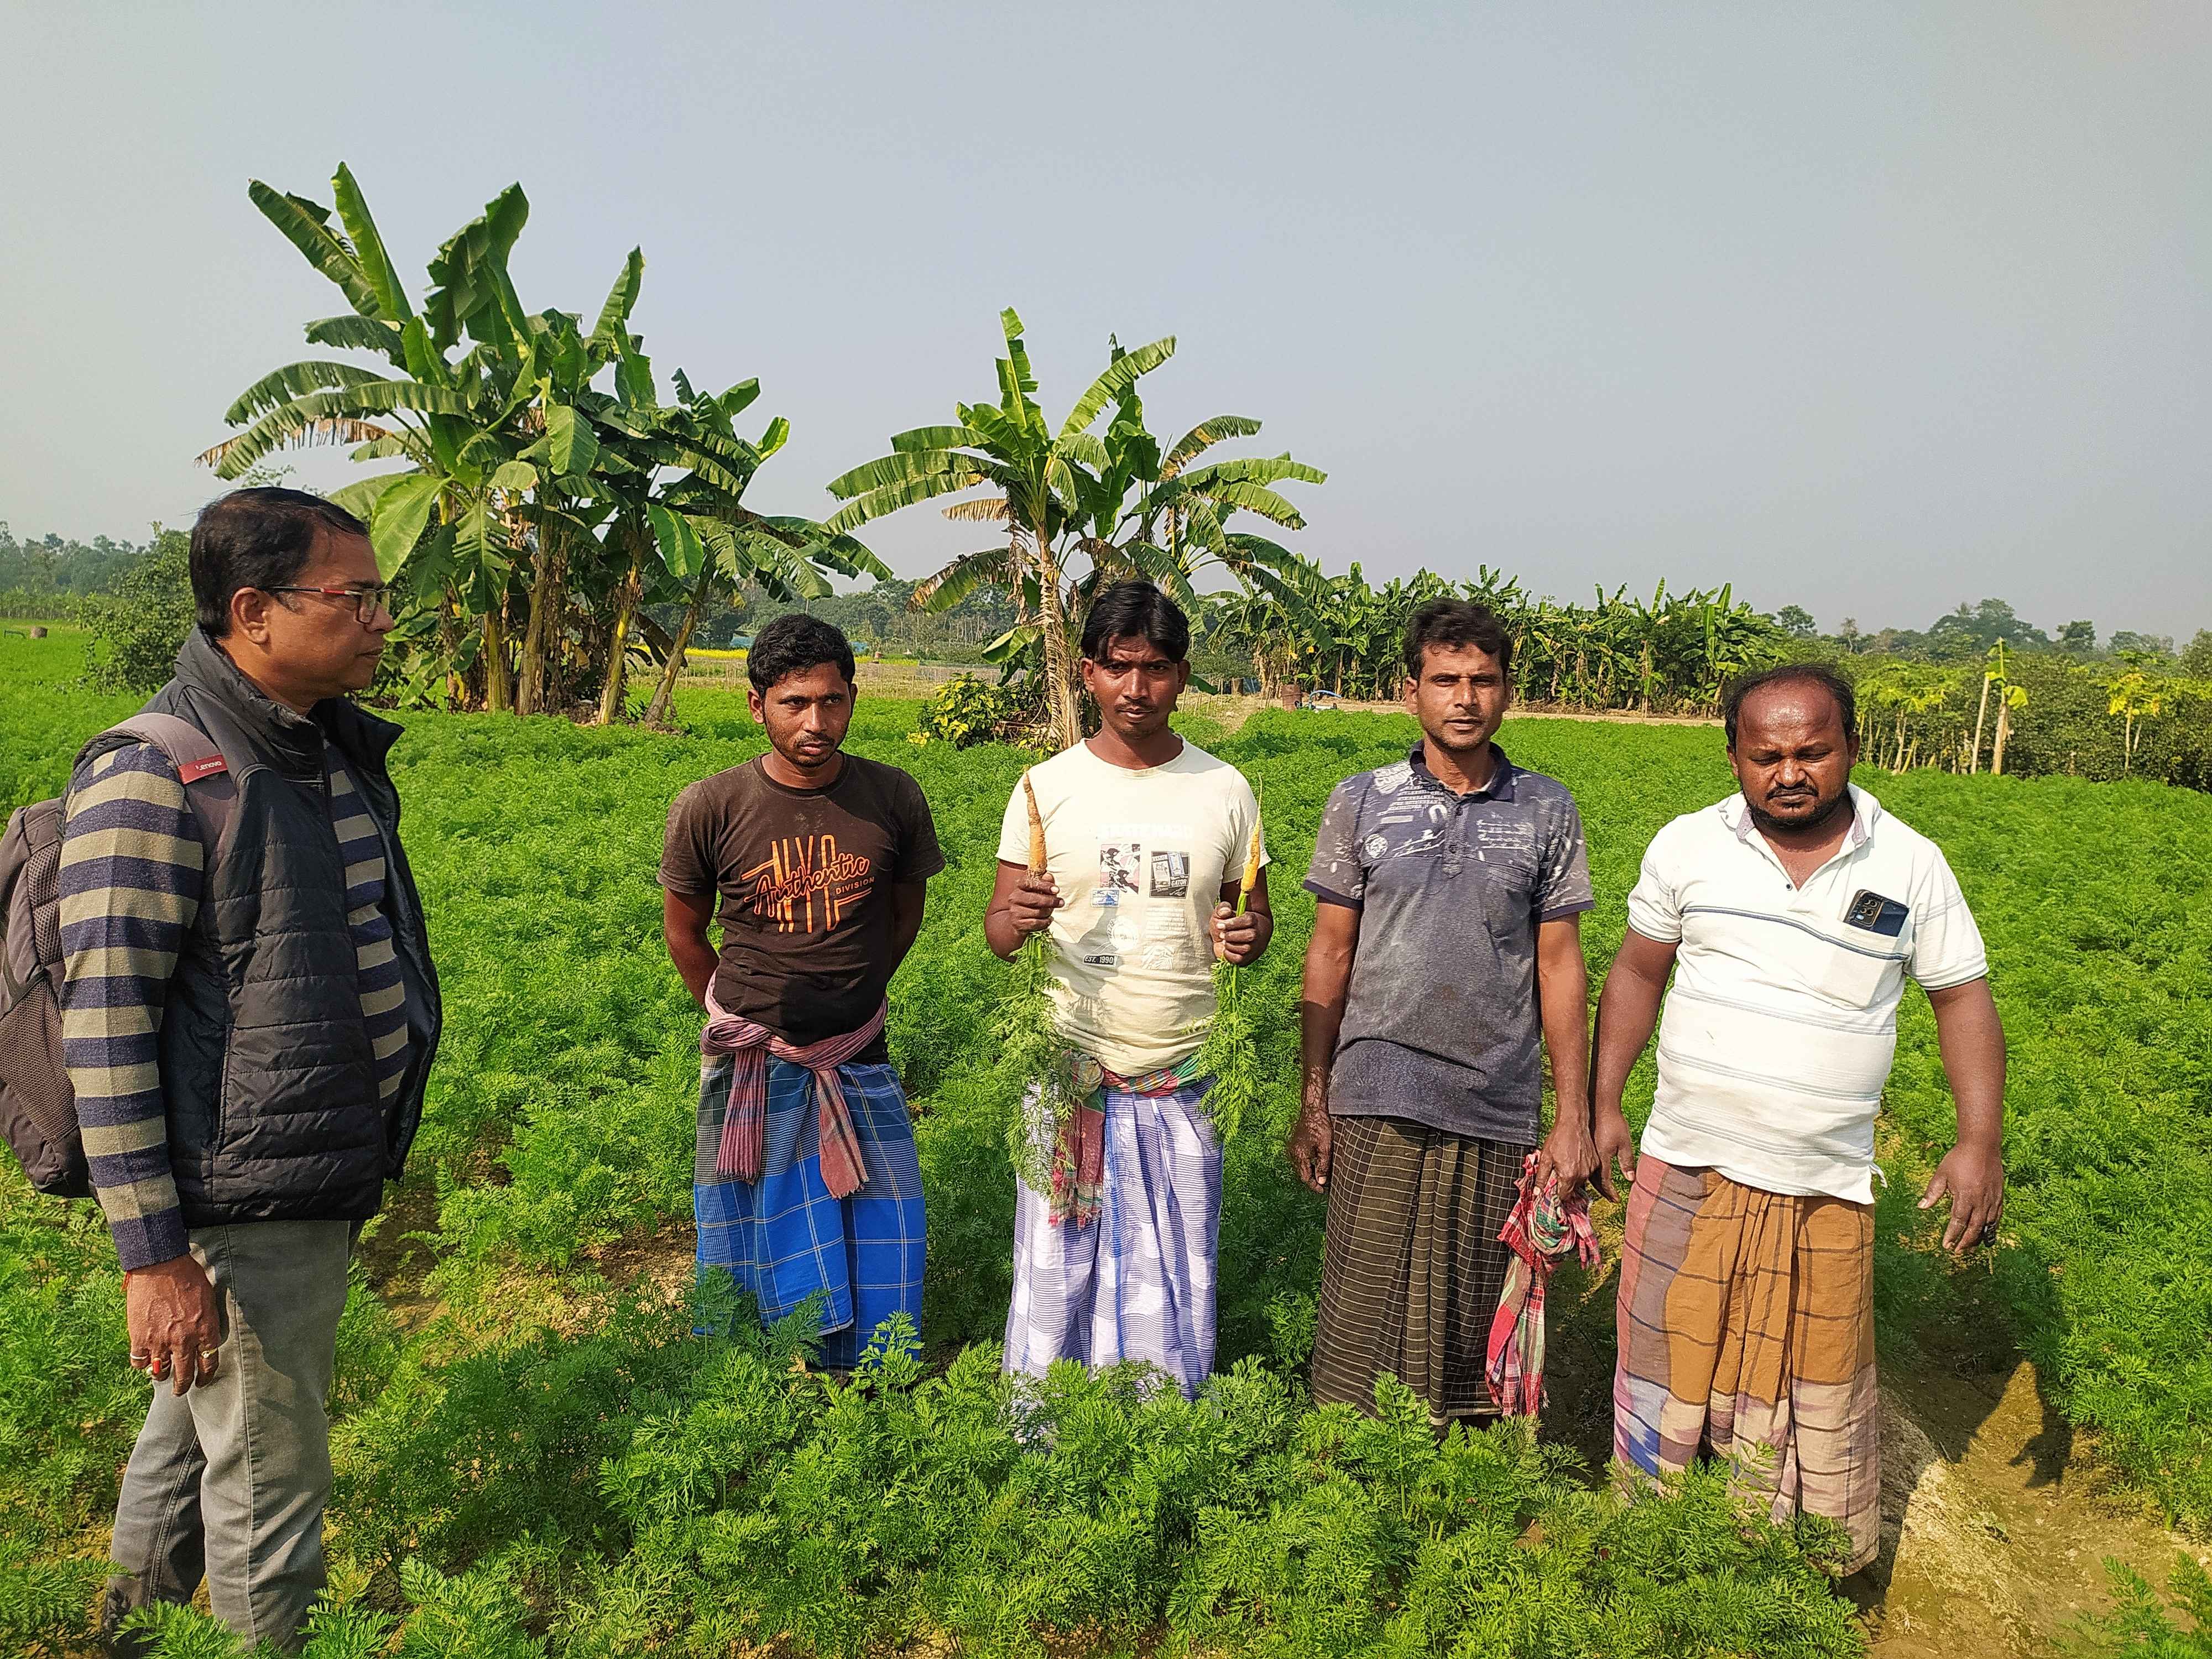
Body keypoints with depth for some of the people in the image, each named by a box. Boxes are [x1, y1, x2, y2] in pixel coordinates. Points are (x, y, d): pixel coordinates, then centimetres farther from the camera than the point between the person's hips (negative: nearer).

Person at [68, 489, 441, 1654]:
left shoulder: (337, 751, 7)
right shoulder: (156, 779, -20)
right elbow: (102, 1023, -21)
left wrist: (378, 1146, 24)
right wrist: (150, 1252, -21)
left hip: (322, 1190, 9)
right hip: (237, 1209, -9)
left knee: (196, 1426, 28)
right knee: (268, 1483, 6)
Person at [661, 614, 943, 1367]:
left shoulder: (894, 798, -8)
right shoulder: (709, 808, -12)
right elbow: (684, 930, 5)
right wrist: (736, 1018, 10)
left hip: (859, 1067, 2)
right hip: (751, 1069, -1)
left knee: (880, 1249, 9)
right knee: (752, 1250, 10)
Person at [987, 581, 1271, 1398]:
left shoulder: (1225, 791, 2)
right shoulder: (1047, 787, 0)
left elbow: (1256, 918, 10)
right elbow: (997, 931, 2)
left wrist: (1246, 936, -13)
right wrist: (1018, 920, -22)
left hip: (1182, 1078, 1)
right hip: (1071, 1072, 0)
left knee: (1172, 1286, 8)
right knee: (1057, 1273, 6)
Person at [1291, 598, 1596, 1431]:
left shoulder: (1548, 811, 5)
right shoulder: (1360, 803, 3)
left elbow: (1559, 966, 6)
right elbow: (1330, 955, 6)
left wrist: (1574, 1119, 3)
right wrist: (1313, 1102, 3)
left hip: (1500, 1113, 1)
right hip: (1379, 1106, 0)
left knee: (1478, 1318, 8)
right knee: (1364, 1313, 2)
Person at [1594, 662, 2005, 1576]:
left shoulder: (1911, 865, -3)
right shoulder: (1687, 846, -2)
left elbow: (1963, 997, 4)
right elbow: (1636, 973, 7)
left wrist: (1980, 1139, -8)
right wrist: (1603, 1105, 3)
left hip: (1825, 1190, 0)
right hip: (1688, 1169, 1)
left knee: (1814, 1394, 12)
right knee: (1668, 1367, 12)